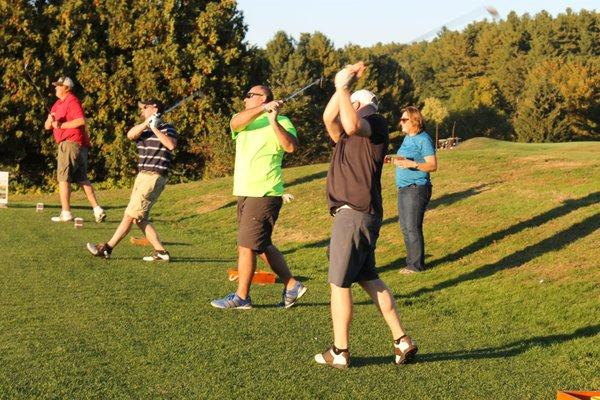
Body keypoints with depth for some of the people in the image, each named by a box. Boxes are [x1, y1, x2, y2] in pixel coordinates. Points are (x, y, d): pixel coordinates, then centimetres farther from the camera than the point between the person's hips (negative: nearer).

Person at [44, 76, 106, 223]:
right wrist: (50, 120, -8)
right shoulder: (58, 104, 21)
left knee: (63, 177, -5)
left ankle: (66, 213, -5)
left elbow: (81, 121, -24)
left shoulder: (72, 101, -9)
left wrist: (61, 125, -18)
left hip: (71, 143, -10)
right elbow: (47, 126, 16)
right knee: (82, 178, 9)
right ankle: (97, 210, 6)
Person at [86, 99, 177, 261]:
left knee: (131, 214, -7)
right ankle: (160, 252, 7)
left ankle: (107, 248, -3)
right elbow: (130, 135, -5)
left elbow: (171, 145, -23)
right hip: (142, 175, 9)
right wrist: (146, 123, -19)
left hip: (154, 177, -9)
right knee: (139, 218, 7)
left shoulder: (166, 128, -3)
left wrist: (155, 129, -22)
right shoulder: (143, 128, 17)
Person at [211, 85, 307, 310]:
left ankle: (241, 297, 5)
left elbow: (291, 147, -23)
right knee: (261, 245, 13)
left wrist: (274, 121, -30)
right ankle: (292, 286, 23)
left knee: (246, 245, -5)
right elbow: (234, 123, -10)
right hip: (244, 193, 8)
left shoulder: (282, 121, -5)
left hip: (264, 194, -8)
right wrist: (262, 110, -23)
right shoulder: (244, 120, 15)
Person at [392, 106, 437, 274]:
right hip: (403, 188, 9)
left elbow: (433, 165, -15)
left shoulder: (423, 139, -11)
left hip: (417, 188, -9)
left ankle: (416, 265, 0)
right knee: (405, 228, 12)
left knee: (412, 228, -8)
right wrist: (395, 161, 7)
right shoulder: (407, 138, 15)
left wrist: (412, 164, -26)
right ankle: (412, 261, 21)